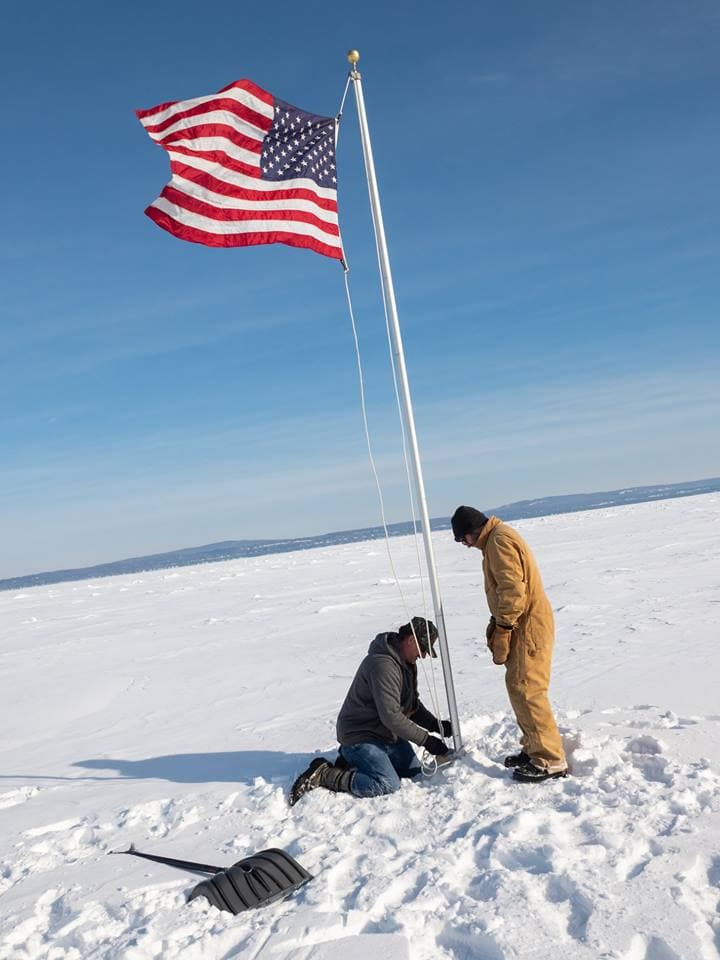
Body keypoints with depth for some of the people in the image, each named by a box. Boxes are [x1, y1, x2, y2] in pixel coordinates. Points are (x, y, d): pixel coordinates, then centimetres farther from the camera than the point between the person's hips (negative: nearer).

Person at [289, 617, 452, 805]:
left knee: (414, 772, 13)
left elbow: (412, 704, 13)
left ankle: (354, 759, 20)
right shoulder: (383, 664, -28)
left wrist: (435, 725, -3)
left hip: (387, 734, 10)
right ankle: (323, 774, -10)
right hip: (360, 735, -10)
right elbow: (391, 716, -29)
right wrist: (426, 740, -24)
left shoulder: (405, 662, 6)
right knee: (388, 785, -22)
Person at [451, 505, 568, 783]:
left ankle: (550, 761, -5)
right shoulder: (496, 539, 17)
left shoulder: (499, 540, -16)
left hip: (529, 626, -11)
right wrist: (497, 625, 18)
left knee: (525, 690, -10)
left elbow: (513, 590, -23)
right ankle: (534, 749, 23)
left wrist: (502, 631, -19)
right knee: (519, 688, 14)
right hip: (523, 625, 11)